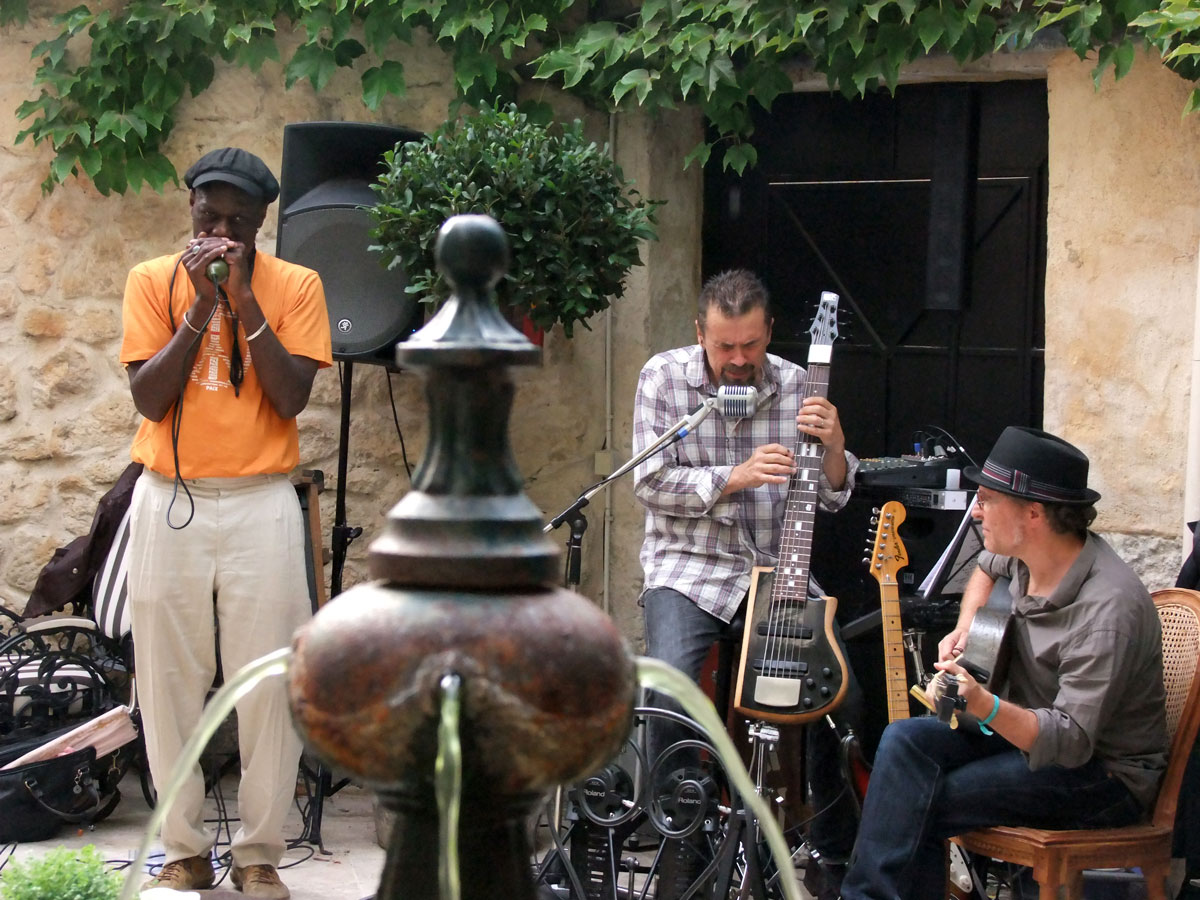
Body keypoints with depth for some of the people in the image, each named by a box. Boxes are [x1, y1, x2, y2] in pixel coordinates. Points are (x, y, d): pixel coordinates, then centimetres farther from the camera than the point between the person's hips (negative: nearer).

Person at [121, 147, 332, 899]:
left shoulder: (294, 286, 3)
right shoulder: (154, 281, 6)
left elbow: (292, 398, -6)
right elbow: (149, 399, -3)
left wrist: (246, 302, -12)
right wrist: (200, 307, -11)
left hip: (260, 500, -1)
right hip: (171, 500, 1)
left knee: (267, 682, -3)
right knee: (169, 680, 1)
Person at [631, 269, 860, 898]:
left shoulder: (796, 386, 4)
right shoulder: (665, 378, -2)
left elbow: (833, 496, 4)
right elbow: (651, 483, -8)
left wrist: (833, 446, -18)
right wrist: (734, 479, -21)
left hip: (777, 570, 2)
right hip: (689, 568, -2)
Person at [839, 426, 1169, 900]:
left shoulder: (1108, 609, -29)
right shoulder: (1026, 554, -2)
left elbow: (1072, 741, -33)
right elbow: (987, 568, 26)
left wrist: (985, 706, -48)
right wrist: (966, 628, 7)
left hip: (1104, 776, -9)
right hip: (1028, 728, 9)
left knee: (917, 806, -23)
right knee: (906, 740, -15)